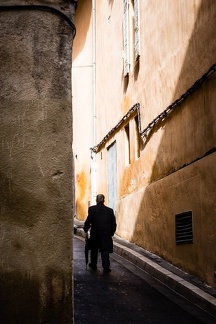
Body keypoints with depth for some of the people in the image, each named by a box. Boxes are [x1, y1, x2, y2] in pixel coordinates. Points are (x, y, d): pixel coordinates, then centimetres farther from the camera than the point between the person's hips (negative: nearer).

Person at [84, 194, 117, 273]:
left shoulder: (92, 209, -6)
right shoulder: (110, 210, 2)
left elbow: (88, 221, -8)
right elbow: (113, 223, 5)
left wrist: (86, 229, 8)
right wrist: (111, 233, 16)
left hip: (95, 234, -1)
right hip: (106, 234, 1)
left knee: (94, 250, 17)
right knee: (105, 250, 4)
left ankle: (93, 265, 27)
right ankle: (106, 267, -4)